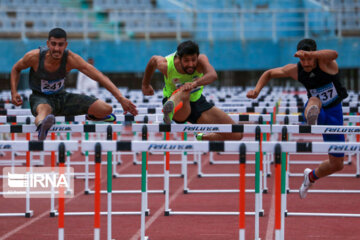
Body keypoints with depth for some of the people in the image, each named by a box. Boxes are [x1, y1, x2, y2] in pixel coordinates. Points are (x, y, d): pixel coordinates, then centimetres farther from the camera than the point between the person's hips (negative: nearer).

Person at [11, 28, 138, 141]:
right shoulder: (34, 56, -21)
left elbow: (99, 76, -24)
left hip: (62, 97, 3)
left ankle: (91, 116, 30)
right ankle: (42, 126, -82)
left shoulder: (71, 59, -21)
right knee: (44, 109, -45)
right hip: (40, 98, -3)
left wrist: (121, 98, -33)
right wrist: (14, 93, -13)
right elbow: (16, 69, 2)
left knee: (106, 109, -7)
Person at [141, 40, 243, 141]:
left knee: (236, 135, -4)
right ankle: (169, 111, -79)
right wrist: (145, 84, 18)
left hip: (197, 102, 4)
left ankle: (201, 138, 17)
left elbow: (213, 75, -47)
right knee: (184, 92, -45)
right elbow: (153, 60, 2)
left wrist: (196, 83, -67)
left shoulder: (201, 59, -25)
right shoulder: (166, 65, -23)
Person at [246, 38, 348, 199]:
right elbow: (269, 73, 6)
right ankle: (311, 123, -77)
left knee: (337, 165, 4)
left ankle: (311, 176, 34)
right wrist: (256, 90, -10)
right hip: (315, 111, 0)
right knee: (314, 100, -41)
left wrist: (309, 54, -64)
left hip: (333, 113, 0)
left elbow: (334, 54, -49)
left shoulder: (325, 62, -22)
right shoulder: (295, 70, -11)